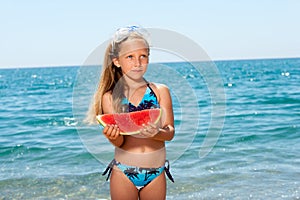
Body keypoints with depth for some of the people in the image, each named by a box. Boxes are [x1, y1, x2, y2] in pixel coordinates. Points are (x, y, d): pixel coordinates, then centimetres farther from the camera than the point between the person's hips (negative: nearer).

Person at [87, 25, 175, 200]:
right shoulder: (109, 97, -4)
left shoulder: (160, 91, -3)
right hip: (123, 172, 0)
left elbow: (170, 133, -7)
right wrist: (112, 137, -30)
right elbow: (119, 142, -7)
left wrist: (156, 133, -28)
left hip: (156, 172, 1)